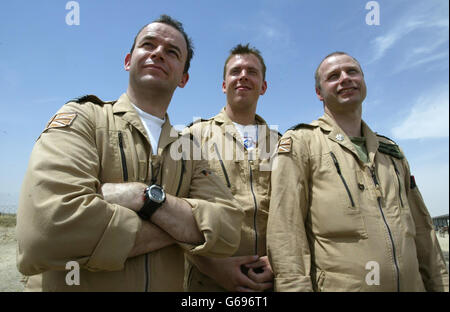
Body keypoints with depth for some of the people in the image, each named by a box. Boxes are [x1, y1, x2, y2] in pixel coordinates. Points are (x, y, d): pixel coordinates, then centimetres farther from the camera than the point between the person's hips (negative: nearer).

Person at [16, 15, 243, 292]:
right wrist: (184, 228, -19)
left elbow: (228, 232, -12)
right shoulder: (83, 118, -10)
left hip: (167, 285, 4)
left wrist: (144, 196, -26)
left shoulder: (189, 153, 1)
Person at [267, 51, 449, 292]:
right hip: (338, 285, -5)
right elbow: (284, 227, -13)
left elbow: (422, 230, 16)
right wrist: (295, 286, -20)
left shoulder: (391, 150, 15)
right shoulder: (300, 142, -4)